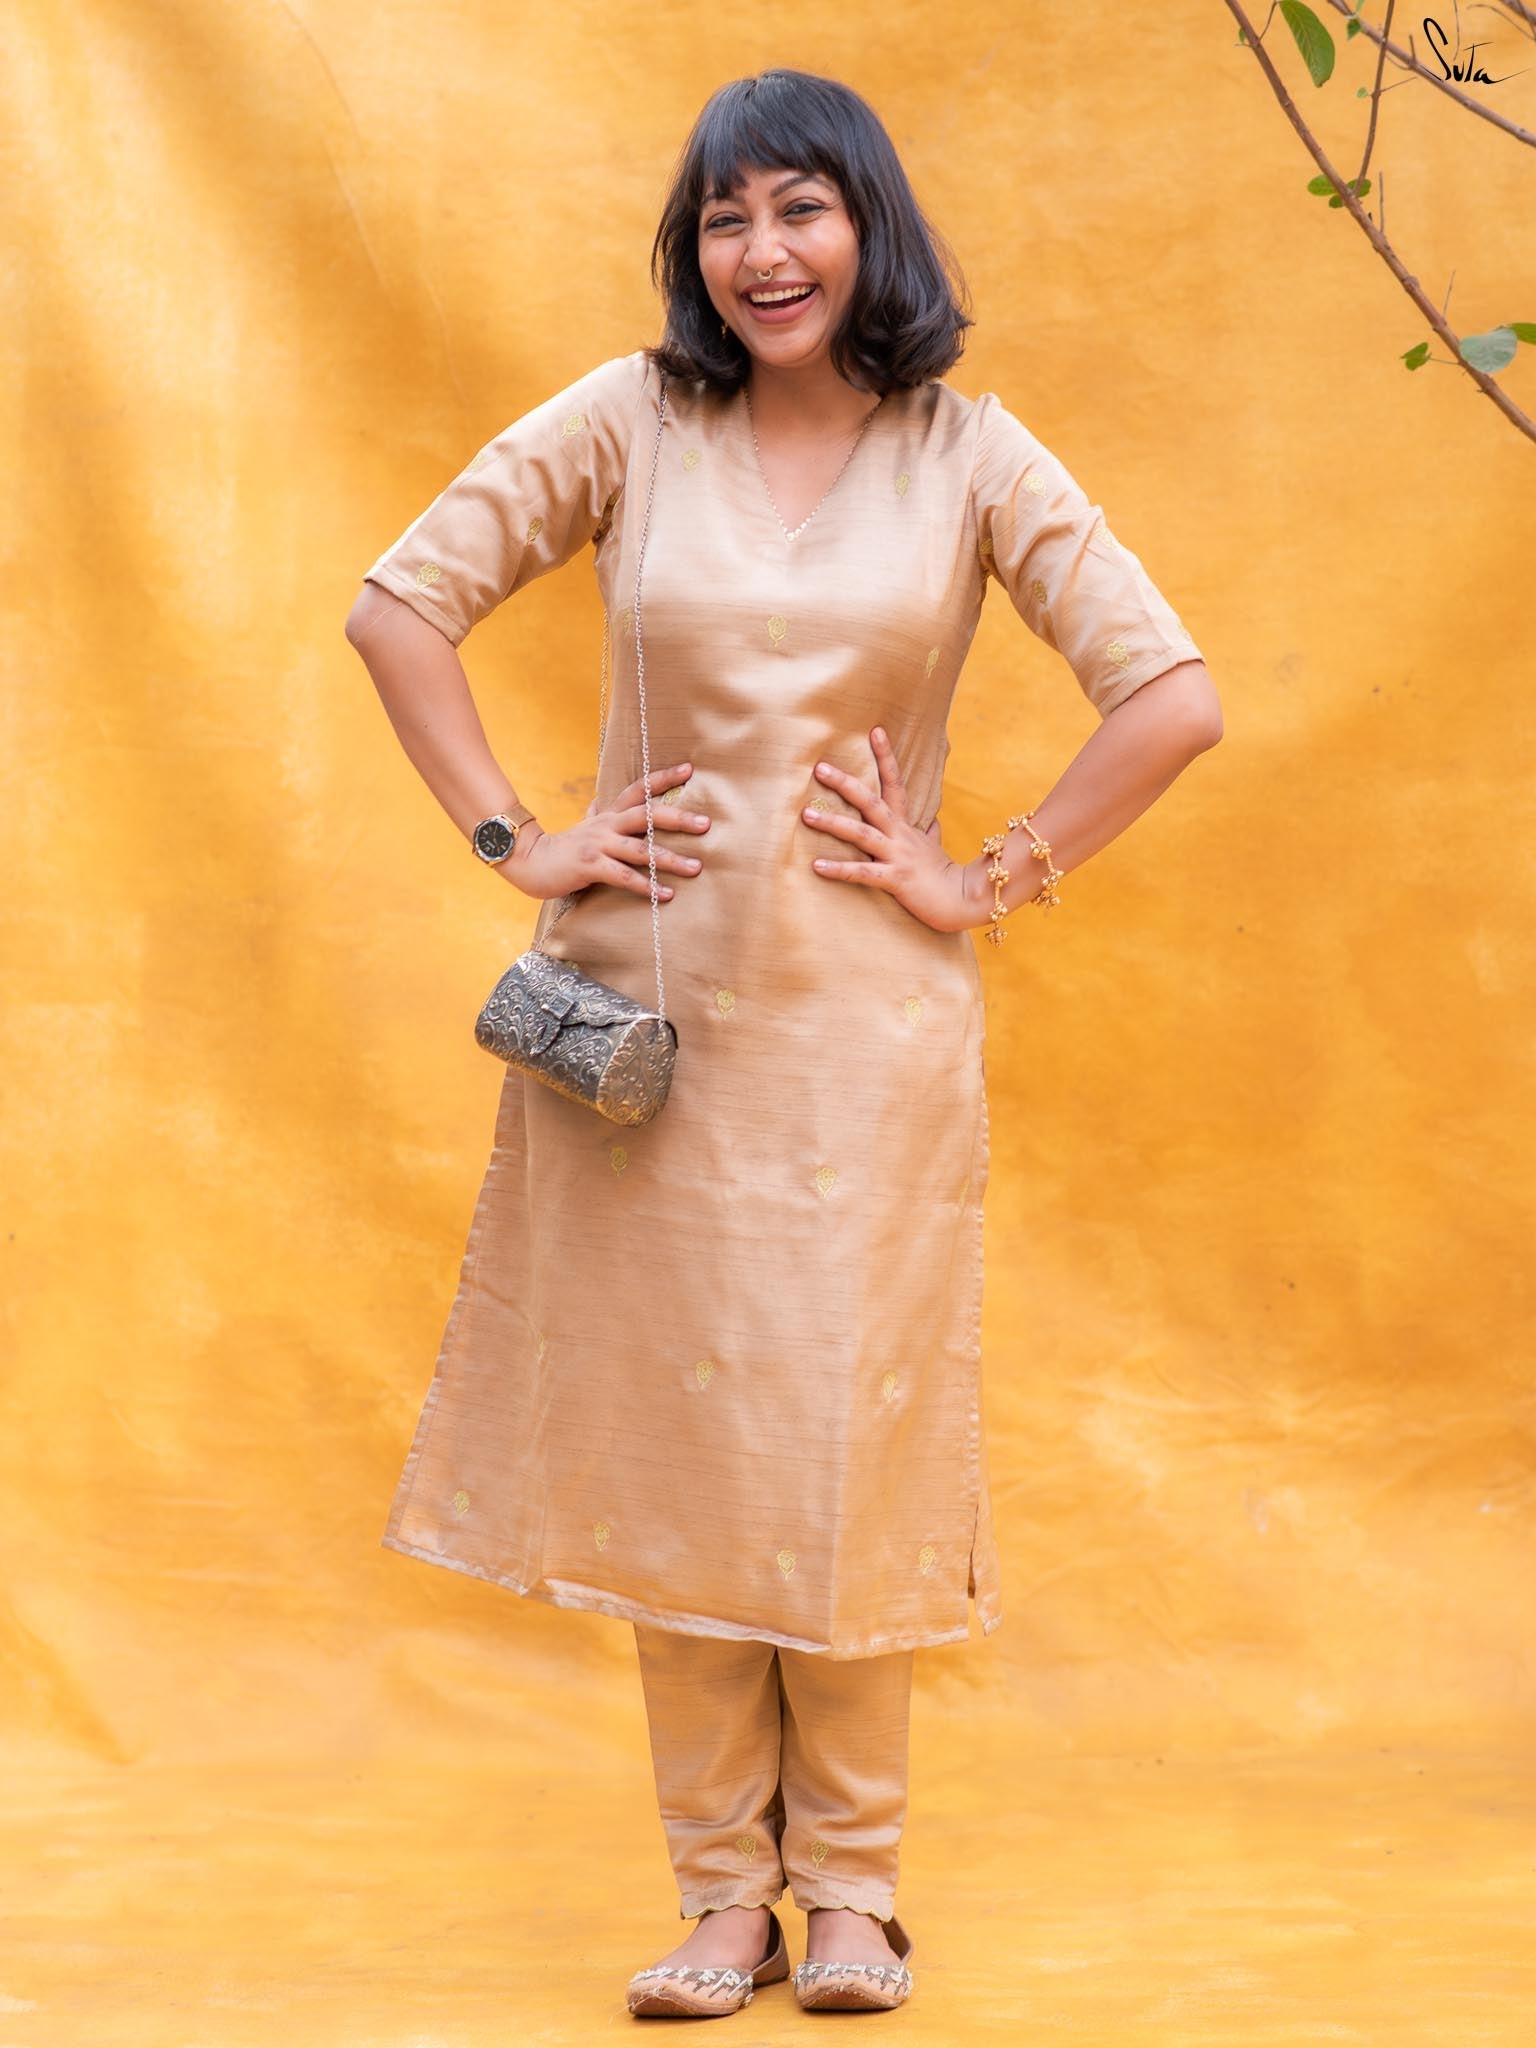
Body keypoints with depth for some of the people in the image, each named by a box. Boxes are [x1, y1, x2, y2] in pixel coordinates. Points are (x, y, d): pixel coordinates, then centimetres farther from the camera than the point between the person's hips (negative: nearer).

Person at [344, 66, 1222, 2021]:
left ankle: (851, 1884, 18)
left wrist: (982, 885, -6)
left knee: (849, 1439, 3)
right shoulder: (627, 421, 0)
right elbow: (399, 602, 3)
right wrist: (515, 841, -2)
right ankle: (722, 1894, 16)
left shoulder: (969, 455, -1)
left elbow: (1173, 700, -4)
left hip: (864, 1016, -1)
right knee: (667, 1436, 5)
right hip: (651, 998, 1)